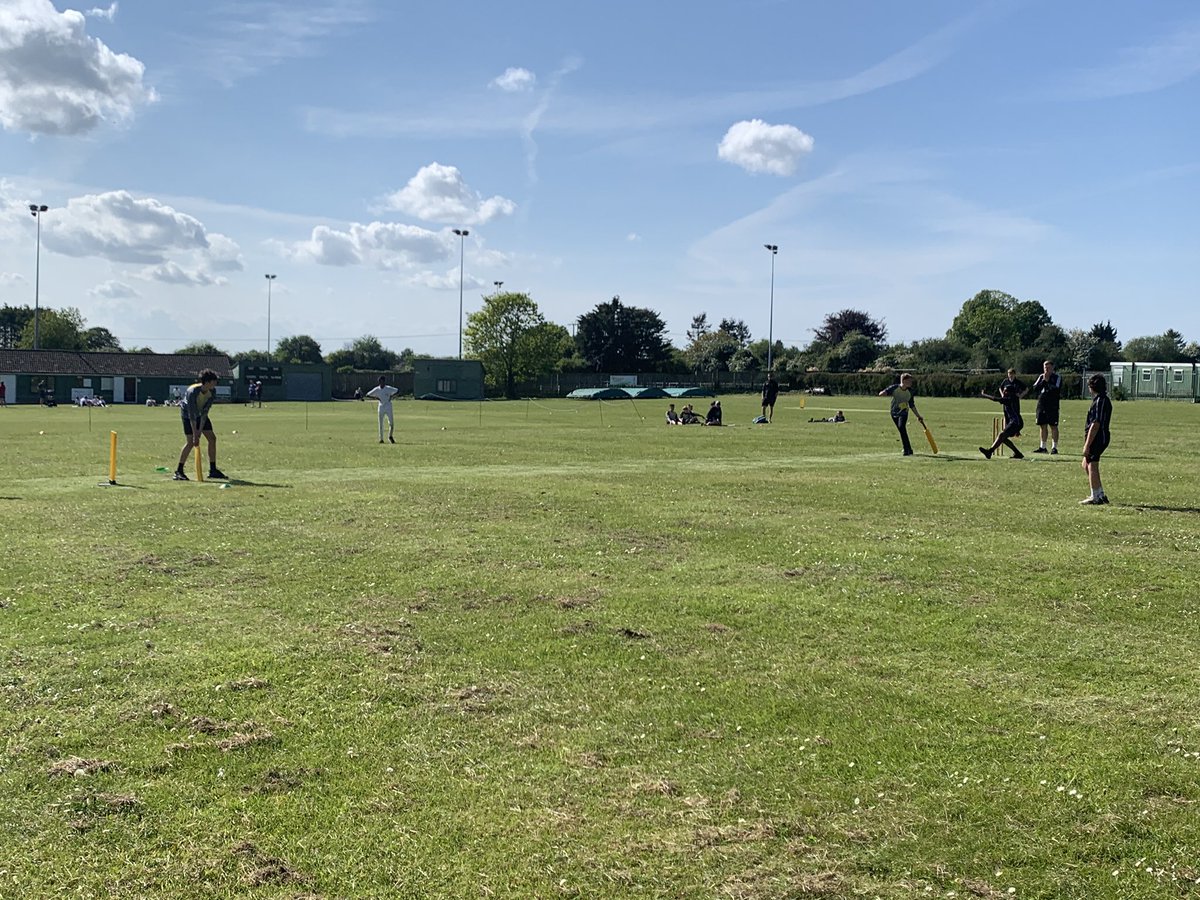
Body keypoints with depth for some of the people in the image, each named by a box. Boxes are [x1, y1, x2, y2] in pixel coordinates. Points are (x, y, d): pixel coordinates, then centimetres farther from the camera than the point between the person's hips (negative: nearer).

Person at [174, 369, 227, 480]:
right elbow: (192, 415, -32)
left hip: (201, 414, 6)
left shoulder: (212, 391, -19)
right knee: (191, 442, -17)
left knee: (212, 438, -2)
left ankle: (213, 470, 7)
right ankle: (178, 471, -10)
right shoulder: (192, 392, -35)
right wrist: (195, 434, -32)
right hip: (187, 414, -6)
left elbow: (205, 412, -17)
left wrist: (200, 430, -20)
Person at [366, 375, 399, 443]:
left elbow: (398, 391, -3)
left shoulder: (389, 388, -6)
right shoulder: (376, 389, -1)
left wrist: (392, 396, -16)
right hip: (381, 407, 1)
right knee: (380, 423, 3)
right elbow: (367, 394, 4)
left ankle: (390, 436, 16)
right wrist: (375, 397, -11)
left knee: (391, 422, -6)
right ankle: (381, 439, 9)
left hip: (388, 407, -1)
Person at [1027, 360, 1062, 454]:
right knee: (1043, 426, 10)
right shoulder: (1041, 377, 13)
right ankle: (1042, 447, 17)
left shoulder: (1057, 377, -1)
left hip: (1052, 406, -5)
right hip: (1041, 404, 5)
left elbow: (1057, 390, -14)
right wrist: (1043, 381, -8)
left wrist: (1047, 381, -14)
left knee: (1053, 426, -4)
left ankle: (1054, 447, -2)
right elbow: (1034, 388, 2)